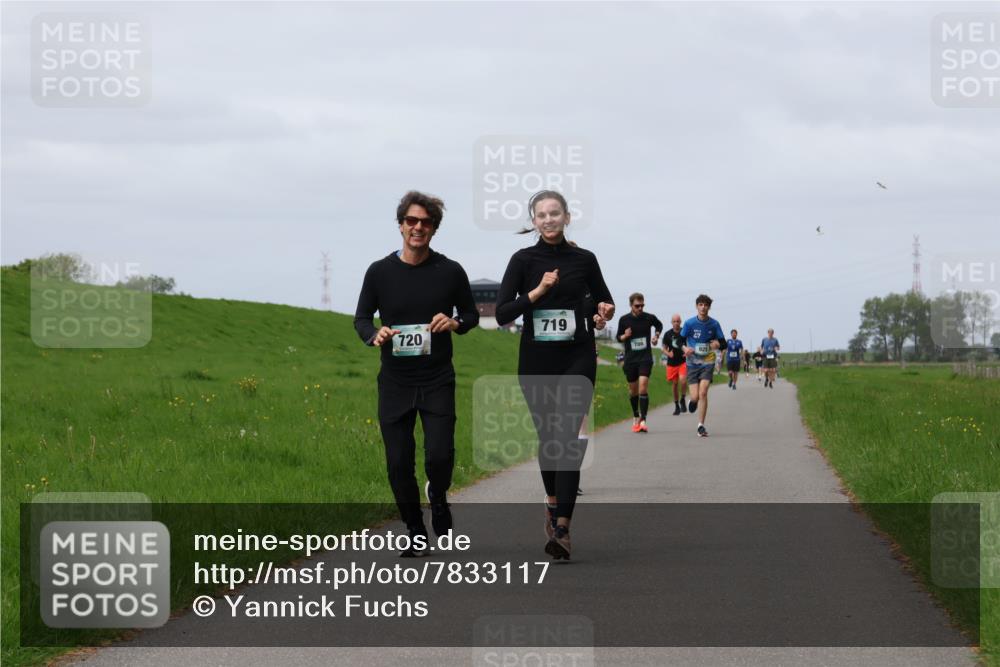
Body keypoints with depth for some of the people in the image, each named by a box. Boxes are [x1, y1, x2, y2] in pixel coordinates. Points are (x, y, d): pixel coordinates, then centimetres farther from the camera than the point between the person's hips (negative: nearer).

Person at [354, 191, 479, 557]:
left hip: (437, 380, -1)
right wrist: (374, 334, -13)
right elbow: (361, 318, 10)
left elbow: (471, 313, 13)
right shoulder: (380, 272, 1)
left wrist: (455, 323, -10)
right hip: (395, 382, 1)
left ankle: (438, 497, 20)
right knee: (399, 462, -1)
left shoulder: (450, 272, 1)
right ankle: (416, 534, 17)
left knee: (440, 454, -15)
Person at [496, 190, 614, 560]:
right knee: (547, 435, 14)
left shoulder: (584, 260, 3)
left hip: (577, 360, -1)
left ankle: (561, 529, -21)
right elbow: (502, 314, -6)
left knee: (568, 437, -14)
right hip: (536, 361, 1)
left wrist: (603, 313, -4)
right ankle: (553, 502, 40)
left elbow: (604, 300, 18)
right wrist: (537, 291, -17)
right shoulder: (523, 260, 0)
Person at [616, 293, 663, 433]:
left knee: (643, 388, -16)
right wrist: (624, 336, -12)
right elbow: (618, 337, 9)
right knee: (633, 390, 11)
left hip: (645, 358, -2)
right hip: (630, 359, 2)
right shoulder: (624, 320, -2)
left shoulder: (649, 318, -3)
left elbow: (659, 325, 20)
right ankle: (636, 417, 31)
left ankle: (643, 421, -19)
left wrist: (656, 336, 3)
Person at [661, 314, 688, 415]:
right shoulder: (668, 334, 2)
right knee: (674, 384, 7)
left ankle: (683, 400, 0)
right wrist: (668, 353, -14)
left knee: (683, 380, -23)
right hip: (672, 363, 2)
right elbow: (664, 349, 8)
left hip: (683, 361, -2)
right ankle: (677, 406, 22)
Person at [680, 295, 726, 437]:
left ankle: (701, 426, -7)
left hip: (708, 363, 0)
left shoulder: (714, 324, -1)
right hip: (692, 363, 0)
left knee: (703, 393, -15)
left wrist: (717, 344, -19)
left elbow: (723, 343, 5)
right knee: (695, 396, -6)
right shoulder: (689, 323, -3)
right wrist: (685, 348, -18)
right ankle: (693, 401, 34)